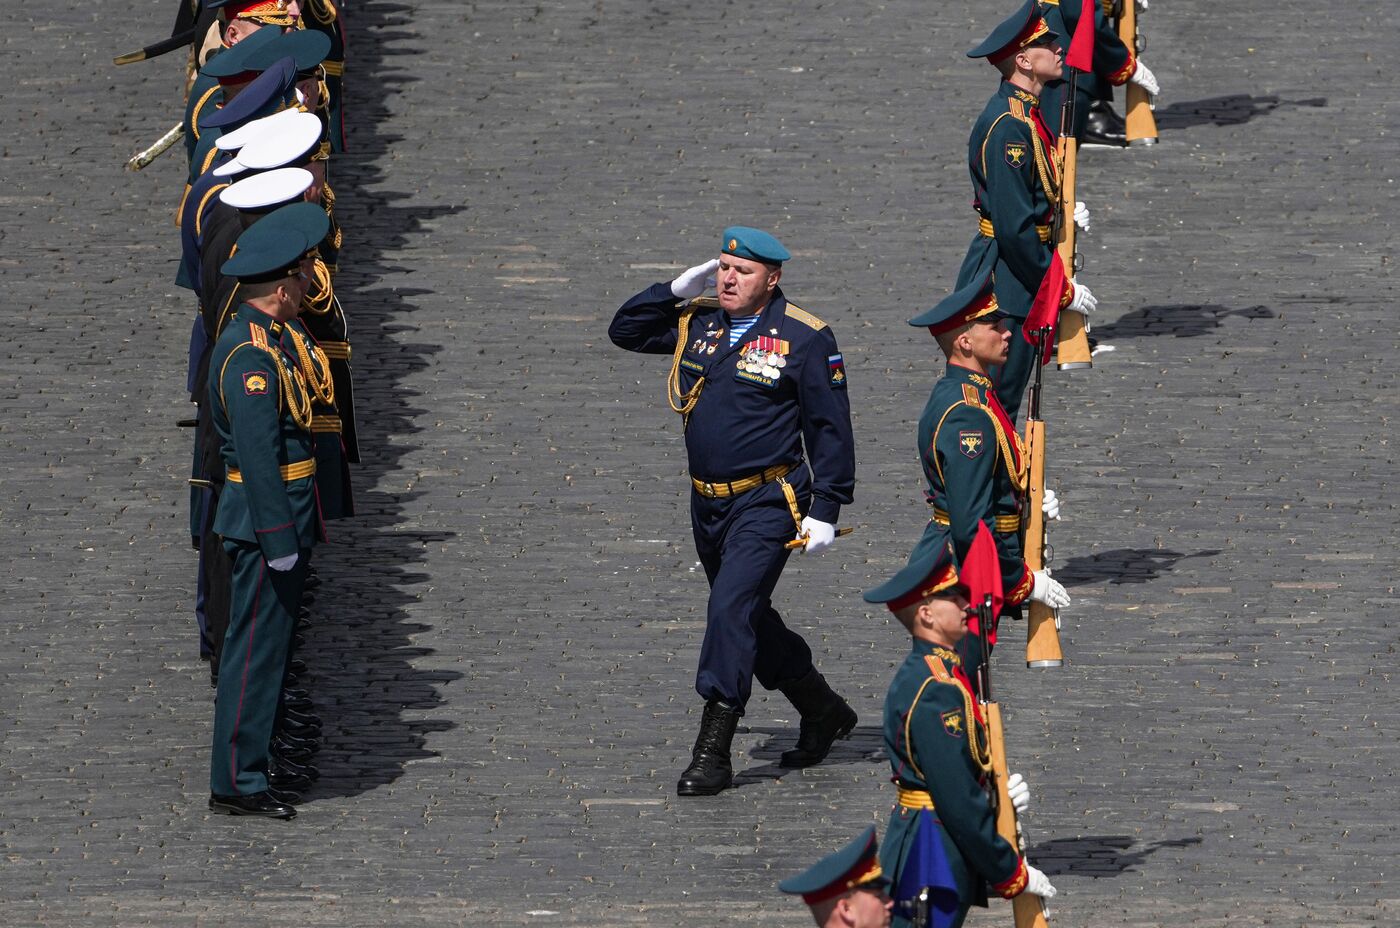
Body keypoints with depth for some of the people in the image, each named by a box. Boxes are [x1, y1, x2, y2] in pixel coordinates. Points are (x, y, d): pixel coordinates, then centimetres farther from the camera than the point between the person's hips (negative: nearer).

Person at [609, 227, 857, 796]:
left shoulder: (804, 339, -8)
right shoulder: (697, 325, 8)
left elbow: (830, 428, -5)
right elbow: (625, 331, 18)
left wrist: (826, 509, -10)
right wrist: (677, 290, 3)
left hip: (767, 504, -7)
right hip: (708, 507, 7)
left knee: (731, 610, -17)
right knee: (750, 620, 17)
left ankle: (712, 756, -15)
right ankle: (823, 712, 36)